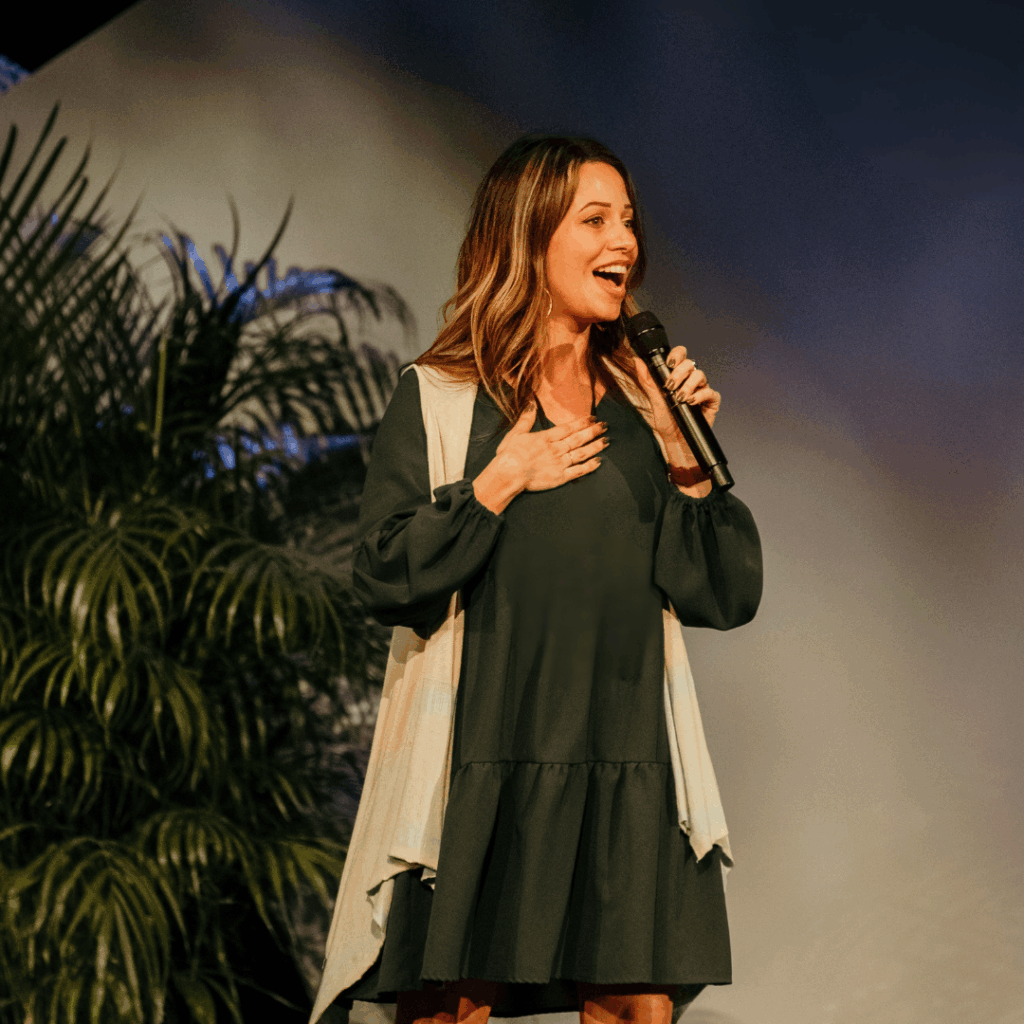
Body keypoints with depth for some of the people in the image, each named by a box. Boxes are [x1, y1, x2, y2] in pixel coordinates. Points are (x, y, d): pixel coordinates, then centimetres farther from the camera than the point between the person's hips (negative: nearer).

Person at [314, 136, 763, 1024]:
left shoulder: (642, 406, 11)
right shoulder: (440, 399, 2)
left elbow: (723, 598, 7)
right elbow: (386, 576, -7)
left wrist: (688, 464, -4)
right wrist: (503, 481, -10)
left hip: (625, 775, 3)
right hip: (479, 773, -3)